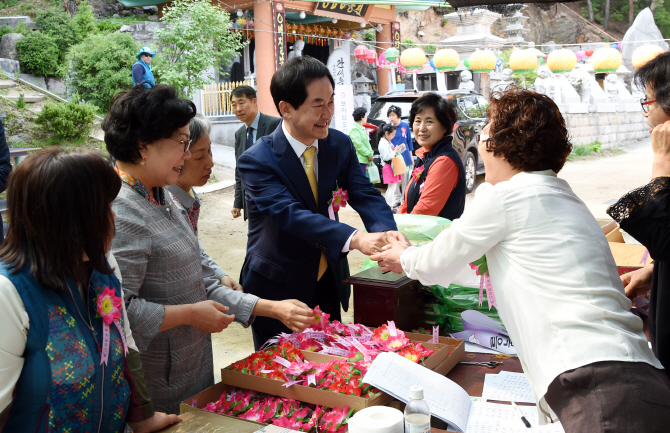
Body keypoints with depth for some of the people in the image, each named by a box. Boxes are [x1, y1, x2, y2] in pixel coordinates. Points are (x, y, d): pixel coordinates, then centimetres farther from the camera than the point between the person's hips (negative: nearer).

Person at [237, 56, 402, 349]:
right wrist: (355, 239, -45)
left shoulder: (340, 145, -2)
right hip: (277, 290, -5)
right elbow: (291, 213, -32)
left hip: (329, 282, 5)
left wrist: (389, 235, -32)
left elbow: (365, 195, -10)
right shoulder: (256, 161, -20)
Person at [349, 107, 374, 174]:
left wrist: (371, 153, 5)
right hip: (359, 160, -10)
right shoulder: (354, 129, -13)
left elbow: (367, 143, 22)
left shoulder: (362, 128, 18)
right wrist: (369, 154, -14)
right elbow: (358, 144, -19)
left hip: (364, 160, 10)